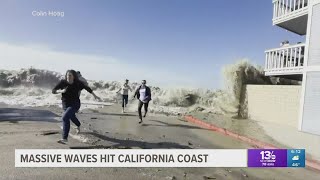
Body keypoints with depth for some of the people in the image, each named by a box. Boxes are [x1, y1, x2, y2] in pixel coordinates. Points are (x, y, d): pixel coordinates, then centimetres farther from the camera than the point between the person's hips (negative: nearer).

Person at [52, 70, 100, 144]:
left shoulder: (78, 83, -14)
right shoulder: (62, 82, -13)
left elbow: (86, 87, 1)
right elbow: (53, 90, -11)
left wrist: (95, 95, 7)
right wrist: (61, 91, -32)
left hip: (75, 104, -4)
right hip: (66, 105, 4)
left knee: (65, 117, -26)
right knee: (72, 117, 29)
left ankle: (65, 138, -21)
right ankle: (78, 125, 64)